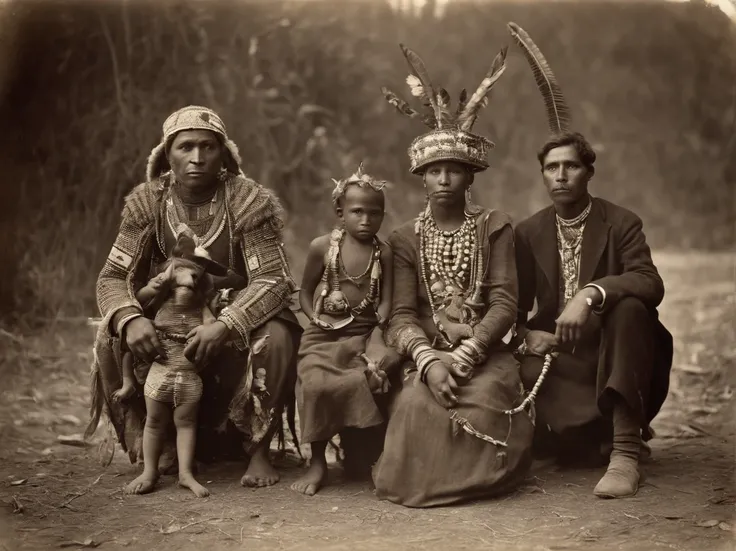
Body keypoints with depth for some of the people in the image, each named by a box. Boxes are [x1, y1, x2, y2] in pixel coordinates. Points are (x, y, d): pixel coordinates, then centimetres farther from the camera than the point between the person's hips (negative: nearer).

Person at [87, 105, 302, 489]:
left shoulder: (248, 201, -14)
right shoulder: (147, 202, -5)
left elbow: (273, 280, -21)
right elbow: (113, 277, -8)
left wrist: (224, 326, -39)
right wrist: (129, 319, -32)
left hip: (237, 318, -2)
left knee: (276, 338, -33)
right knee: (110, 340, -23)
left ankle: (258, 450, -12)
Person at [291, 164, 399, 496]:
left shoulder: (383, 253, 5)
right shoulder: (322, 247, 4)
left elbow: (385, 301, 1)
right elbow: (305, 291, 12)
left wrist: (376, 337, -15)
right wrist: (316, 318, -5)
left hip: (365, 332, 1)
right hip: (325, 333, -1)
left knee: (390, 361, -30)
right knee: (316, 382, -29)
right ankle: (317, 462, -9)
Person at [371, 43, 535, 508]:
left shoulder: (495, 228, 7)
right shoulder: (407, 239, 10)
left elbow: (505, 304, -3)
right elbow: (402, 316, 0)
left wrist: (465, 354, -19)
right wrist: (429, 360, -22)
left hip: (485, 353, 0)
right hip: (427, 353, 1)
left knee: (483, 399, -32)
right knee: (418, 401, -31)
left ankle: (475, 475, -4)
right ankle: (421, 478, -3)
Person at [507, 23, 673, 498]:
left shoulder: (622, 224, -2)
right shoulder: (529, 233, 7)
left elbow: (650, 284, -19)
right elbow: (513, 307, 5)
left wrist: (592, 294, -36)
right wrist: (525, 336, -18)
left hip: (613, 355, -2)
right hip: (557, 359, 3)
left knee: (628, 308, -33)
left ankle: (625, 448, -33)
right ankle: (601, 435, 5)